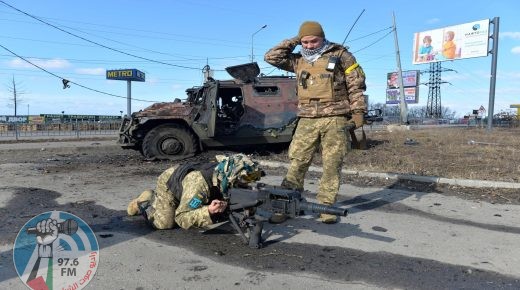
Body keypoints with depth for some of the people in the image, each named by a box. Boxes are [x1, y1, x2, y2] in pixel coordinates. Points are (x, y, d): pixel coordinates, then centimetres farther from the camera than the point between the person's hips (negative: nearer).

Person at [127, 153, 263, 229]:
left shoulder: (225, 177, -28)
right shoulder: (199, 183, -45)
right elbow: (181, 219, -39)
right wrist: (209, 211, -54)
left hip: (184, 181, 6)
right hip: (168, 182, -6)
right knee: (165, 223, -18)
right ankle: (144, 203, 13)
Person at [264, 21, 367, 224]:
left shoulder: (340, 55, 6)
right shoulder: (298, 60, 16)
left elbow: (356, 85, 4)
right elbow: (271, 57, 13)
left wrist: (358, 111, -5)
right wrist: (293, 41, 10)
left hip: (335, 119, -2)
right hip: (308, 120, 3)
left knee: (332, 166, -1)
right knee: (297, 163, -2)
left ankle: (326, 207, 8)